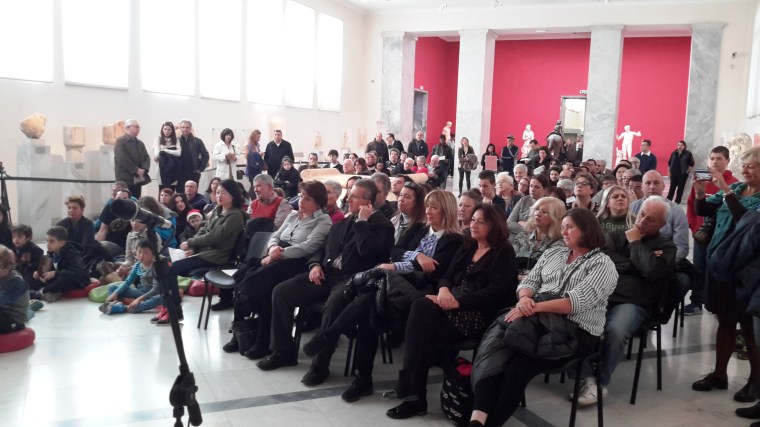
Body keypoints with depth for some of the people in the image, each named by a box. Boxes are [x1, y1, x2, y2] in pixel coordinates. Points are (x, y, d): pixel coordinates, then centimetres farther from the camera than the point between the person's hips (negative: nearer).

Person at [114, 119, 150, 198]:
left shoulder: (140, 143, 19)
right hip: (126, 179, -7)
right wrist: (136, 170, -17)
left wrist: (144, 169, -8)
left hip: (138, 179, 7)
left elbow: (146, 157, 12)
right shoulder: (120, 141, -5)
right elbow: (122, 159, -16)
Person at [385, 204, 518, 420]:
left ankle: (413, 392, -21)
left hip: (480, 315, -6)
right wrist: (444, 289, -8)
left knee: (422, 319, -30)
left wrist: (458, 302, -20)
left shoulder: (504, 253, 0)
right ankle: (413, 391, -26)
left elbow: (495, 292, -12)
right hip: (456, 304, 6)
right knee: (421, 307, -28)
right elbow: (448, 275, 17)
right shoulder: (467, 247, 22)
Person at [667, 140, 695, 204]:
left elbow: (691, 164, 2)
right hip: (673, 173, 2)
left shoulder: (688, 154, -3)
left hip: (683, 174, -2)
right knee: (672, 187, 4)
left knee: (680, 188, 3)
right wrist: (669, 172, 5)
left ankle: (677, 201, 11)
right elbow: (669, 163, 9)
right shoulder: (674, 153, 5)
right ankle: (668, 200, 8)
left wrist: (688, 171, -5)